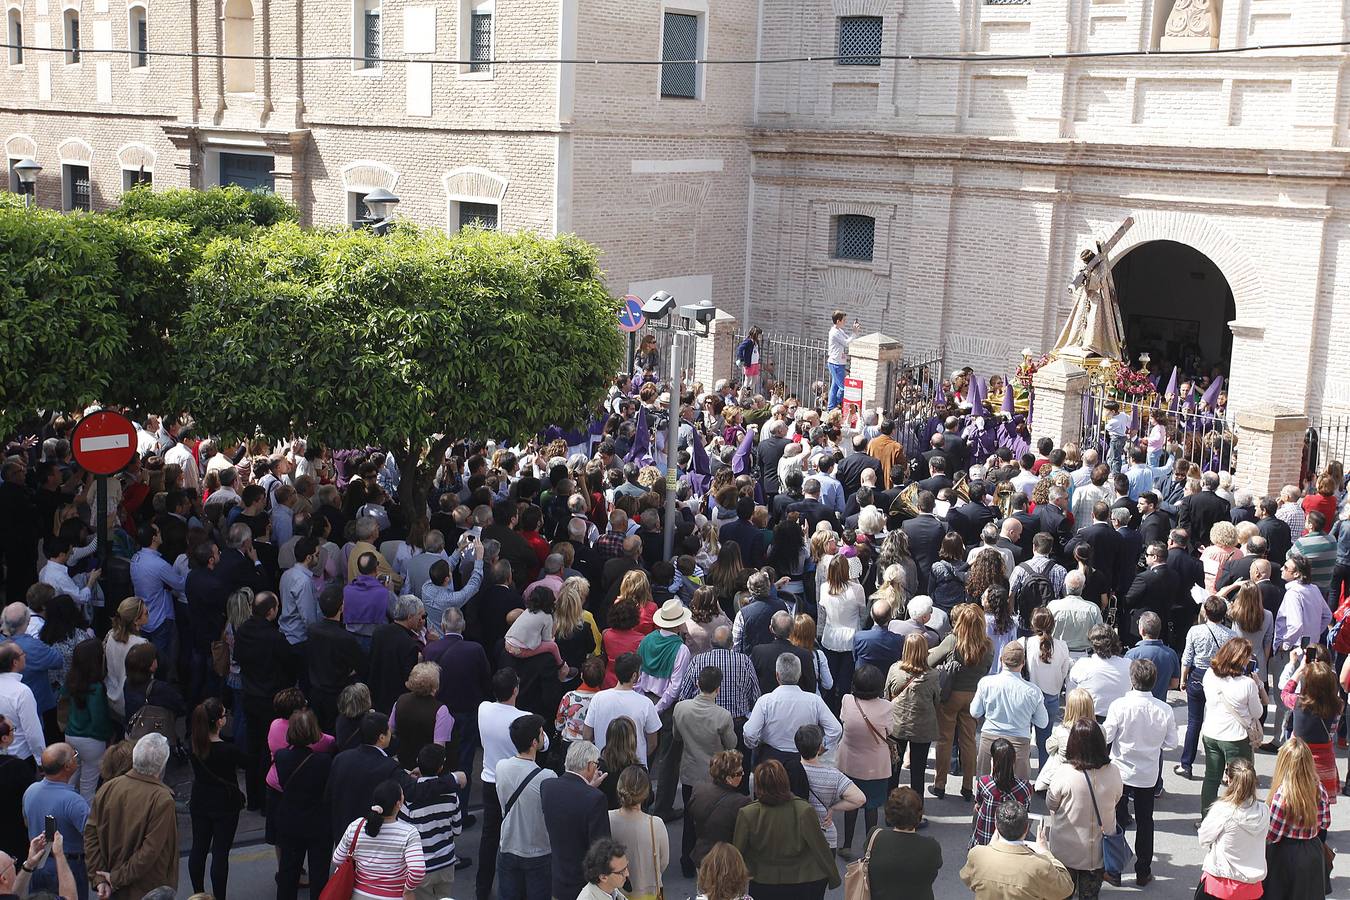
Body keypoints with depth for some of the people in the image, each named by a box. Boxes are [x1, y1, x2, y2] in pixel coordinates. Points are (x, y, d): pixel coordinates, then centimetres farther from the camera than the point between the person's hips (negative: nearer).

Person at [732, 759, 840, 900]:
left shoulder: (746, 814, -23)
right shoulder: (804, 811, -25)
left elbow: (737, 852, -10)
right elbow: (821, 849, -15)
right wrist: (834, 878, 2)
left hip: (763, 887, 0)